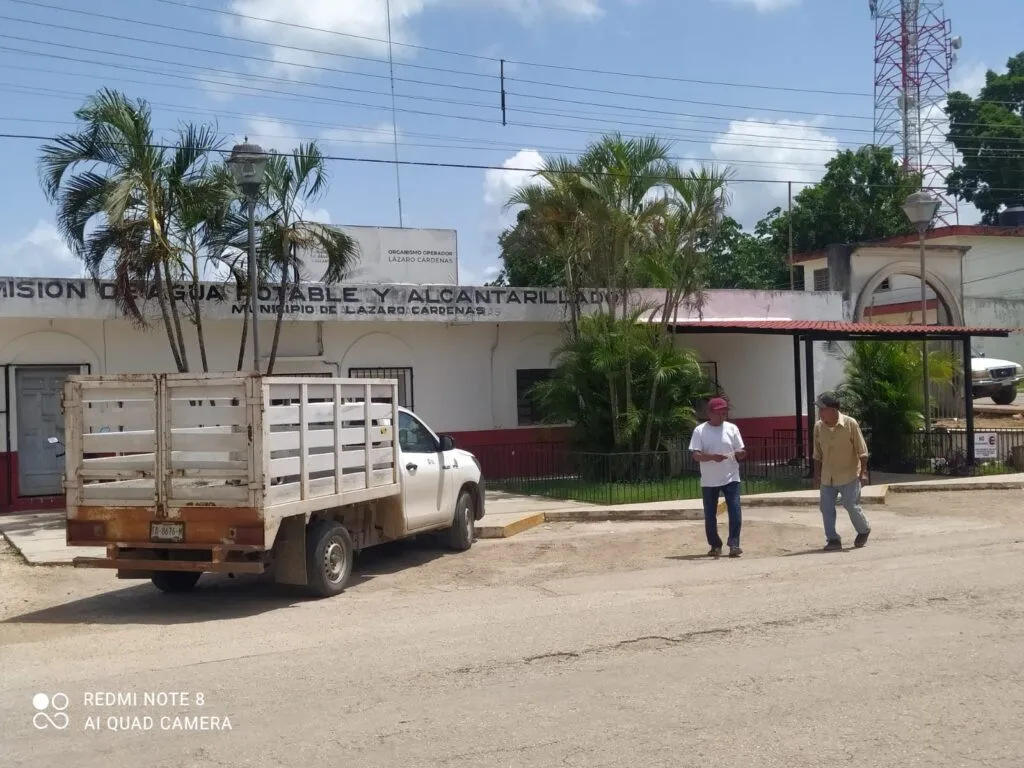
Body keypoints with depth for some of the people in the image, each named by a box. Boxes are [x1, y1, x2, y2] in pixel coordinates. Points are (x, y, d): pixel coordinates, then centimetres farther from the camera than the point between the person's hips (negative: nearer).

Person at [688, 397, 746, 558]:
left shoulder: (732, 428, 2)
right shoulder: (700, 430, -5)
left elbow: (742, 451, 5)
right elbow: (695, 455, -12)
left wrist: (740, 453, -19)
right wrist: (712, 457, -29)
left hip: (731, 478, 1)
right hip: (709, 481, 0)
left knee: (735, 510, -10)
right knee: (710, 514, 6)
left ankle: (734, 544, -5)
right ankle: (715, 545, 19)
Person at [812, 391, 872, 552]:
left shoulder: (850, 423, -13)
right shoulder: (818, 426, -1)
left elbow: (862, 450, -8)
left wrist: (863, 471, -12)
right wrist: (817, 475, 9)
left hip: (849, 475, -4)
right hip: (827, 477, 4)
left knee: (851, 506, -1)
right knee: (826, 507, 0)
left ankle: (864, 531, 26)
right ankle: (833, 539, 11)